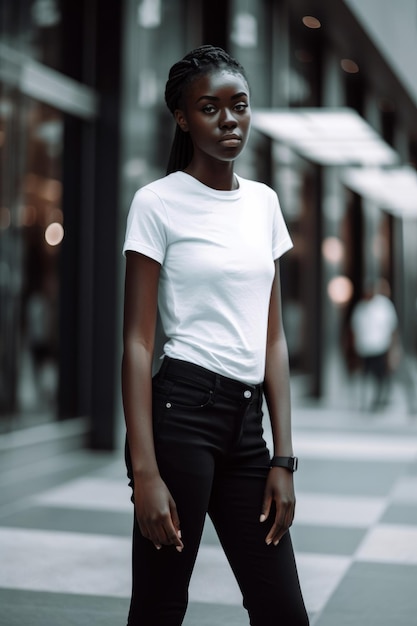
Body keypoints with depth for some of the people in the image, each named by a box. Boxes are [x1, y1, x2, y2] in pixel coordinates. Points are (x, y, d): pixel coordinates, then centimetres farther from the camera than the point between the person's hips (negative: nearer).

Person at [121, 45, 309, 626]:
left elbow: (273, 337, 11)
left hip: (247, 421, 6)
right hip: (180, 411, -6)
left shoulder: (264, 202, 12)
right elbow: (137, 342, -8)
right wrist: (145, 471, -15)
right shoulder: (157, 202, -4)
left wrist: (284, 458, 6)